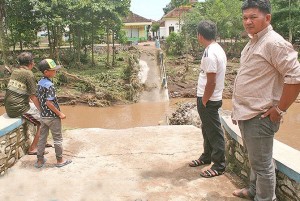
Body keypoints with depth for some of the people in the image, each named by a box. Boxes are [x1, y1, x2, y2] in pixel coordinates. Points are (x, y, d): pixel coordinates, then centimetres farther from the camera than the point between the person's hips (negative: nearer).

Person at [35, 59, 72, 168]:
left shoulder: (40, 83, 5)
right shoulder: (49, 85, -21)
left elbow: (39, 99, 11)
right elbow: (49, 102, -25)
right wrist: (60, 113, -17)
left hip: (43, 116, 8)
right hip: (52, 117, -8)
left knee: (42, 138, 15)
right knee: (57, 139, 7)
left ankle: (40, 160, 24)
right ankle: (60, 160, 19)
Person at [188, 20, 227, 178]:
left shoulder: (210, 54, -22)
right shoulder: (218, 49, 9)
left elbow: (211, 82, -23)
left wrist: (204, 101, -14)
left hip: (208, 99, -10)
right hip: (210, 98, 10)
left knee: (214, 132, 0)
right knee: (207, 129, 21)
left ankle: (219, 166, 12)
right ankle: (206, 157, 37)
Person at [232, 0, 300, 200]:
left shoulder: (274, 43, -17)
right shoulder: (253, 42, 13)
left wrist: (280, 110, -16)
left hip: (259, 117, -9)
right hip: (246, 114, 9)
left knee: (262, 164, 4)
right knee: (255, 160, 24)